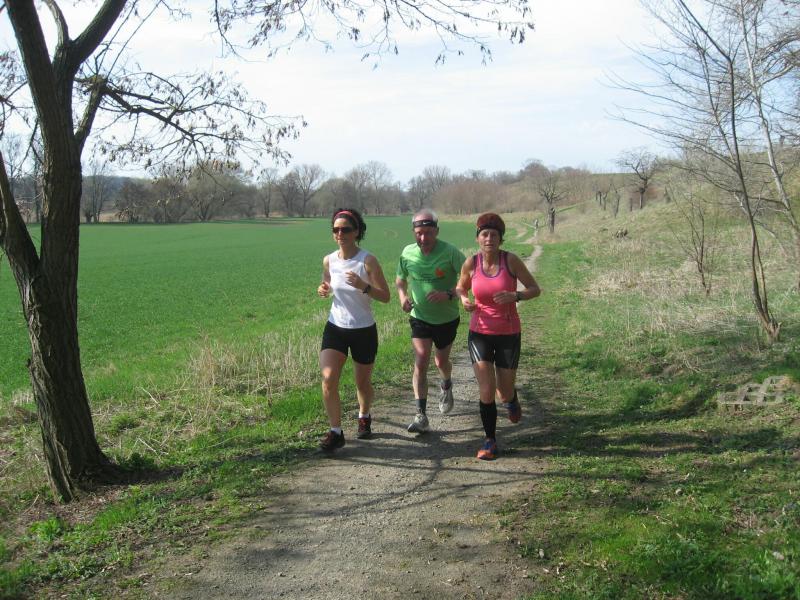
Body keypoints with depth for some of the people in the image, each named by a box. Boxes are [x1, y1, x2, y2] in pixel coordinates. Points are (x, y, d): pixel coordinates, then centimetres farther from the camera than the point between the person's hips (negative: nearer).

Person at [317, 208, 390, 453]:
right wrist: (324, 290, -8)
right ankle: (336, 432, -3)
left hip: (364, 330, -2)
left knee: (363, 382, 12)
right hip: (335, 327, 3)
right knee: (328, 378, -14)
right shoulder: (329, 261, -2)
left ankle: (364, 417, 43)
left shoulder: (368, 261, -14)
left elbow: (385, 296, -13)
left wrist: (363, 286, -30)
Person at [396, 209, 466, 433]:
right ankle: (421, 416, -9)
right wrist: (403, 296, -10)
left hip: (446, 319, -1)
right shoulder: (408, 253, -7)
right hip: (420, 318, 1)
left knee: (441, 362, 16)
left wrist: (449, 294, -33)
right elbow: (400, 280, 10)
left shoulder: (450, 252, -18)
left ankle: (446, 387, 52)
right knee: (421, 362, -12)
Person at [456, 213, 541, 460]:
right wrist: (464, 299, -11)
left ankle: (511, 399, 48)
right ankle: (490, 440, 14)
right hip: (479, 334, 1)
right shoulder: (471, 263, -6)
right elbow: (460, 287, 12)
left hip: (508, 335, 0)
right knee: (486, 391, -8)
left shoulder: (511, 260, -11)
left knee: (504, 394, 8)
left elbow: (535, 289, -5)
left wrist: (515, 296, -25)